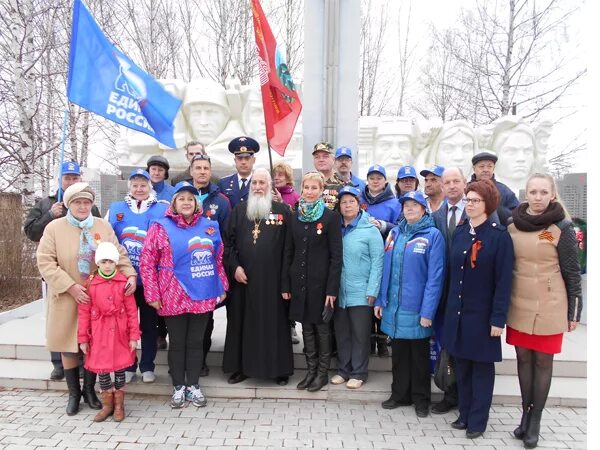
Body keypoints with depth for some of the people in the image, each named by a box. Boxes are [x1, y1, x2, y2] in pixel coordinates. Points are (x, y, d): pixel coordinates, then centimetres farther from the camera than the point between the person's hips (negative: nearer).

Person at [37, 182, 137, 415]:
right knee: (69, 345, 9)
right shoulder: (54, 228, -3)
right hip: (67, 298, -1)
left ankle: (89, 390, 29)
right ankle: (74, 393, 28)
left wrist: (130, 274, -17)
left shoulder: (103, 226, 3)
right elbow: (46, 262, -9)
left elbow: (119, 254, 1)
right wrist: (70, 286, -18)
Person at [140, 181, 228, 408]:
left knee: (196, 342, 13)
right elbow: (147, 263, -5)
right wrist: (152, 295, -8)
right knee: (177, 343, 10)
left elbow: (218, 259, 13)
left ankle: (193, 385, 26)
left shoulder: (209, 226, 6)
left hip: (203, 296, 3)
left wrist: (222, 287, 10)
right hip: (174, 297, -3)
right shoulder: (160, 227, -4)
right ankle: (178, 387, 25)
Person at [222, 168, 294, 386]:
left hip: (272, 280, -2)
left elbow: (288, 248, -4)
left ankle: (279, 368, 19)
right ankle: (241, 366, 24)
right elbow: (228, 241, 10)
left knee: (275, 323, 5)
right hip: (243, 279, 3)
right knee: (241, 323, 10)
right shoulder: (238, 210, 10)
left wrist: (286, 282, -9)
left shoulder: (283, 211, 1)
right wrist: (234, 266, -5)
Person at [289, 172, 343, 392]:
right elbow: (290, 250, 10)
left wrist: (332, 289, -14)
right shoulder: (296, 216, 7)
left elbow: (336, 256, -9)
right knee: (306, 326, 13)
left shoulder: (331, 217, -7)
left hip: (321, 281, -4)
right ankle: (311, 370, 26)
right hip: (300, 281, 4)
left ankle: (323, 372, 22)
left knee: (322, 326, 7)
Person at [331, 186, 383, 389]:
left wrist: (372, 291, -12)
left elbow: (377, 262, -7)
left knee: (360, 334, 6)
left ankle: (358, 373, 20)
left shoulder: (370, 230, -4)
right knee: (341, 333, 12)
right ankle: (343, 370, 27)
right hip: (339, 292, 4)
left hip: (361, 293, -4)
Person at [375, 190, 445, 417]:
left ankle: (421, 399, 28)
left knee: (419, 354, 11)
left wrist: (428, 311, -16)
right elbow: (386, 269, 9)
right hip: (394, 306, 4)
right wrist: (380, 300, 6)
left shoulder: (433, 235, -8)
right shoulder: (394, 233, 7)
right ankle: (400, 394, 32)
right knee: (398, 352, 16)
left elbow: (435, 276, -12)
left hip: (417, 308, -4)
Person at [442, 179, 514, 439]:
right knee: (462, 365, 14)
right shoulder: (459, 232, 6)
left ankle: (477, 420, 22)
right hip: (457, 311, 5)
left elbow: (504, 281, -12)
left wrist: (498, 318, -14)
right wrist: (449, 306, 8)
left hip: (482, 314, -5)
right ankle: (464, 414, 30)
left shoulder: (499, 236, -11)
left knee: (481, 368, 9)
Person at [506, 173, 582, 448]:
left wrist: (574, 311, -2)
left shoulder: (562, 228, -8)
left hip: (549, 308, -3)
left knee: (543, 362, 7)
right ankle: (526, 413, 28)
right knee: (523, 359, 12)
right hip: (518, 306, 3)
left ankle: (535, 420, 22)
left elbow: (571, 271, -4)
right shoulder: (512, 226, 1)